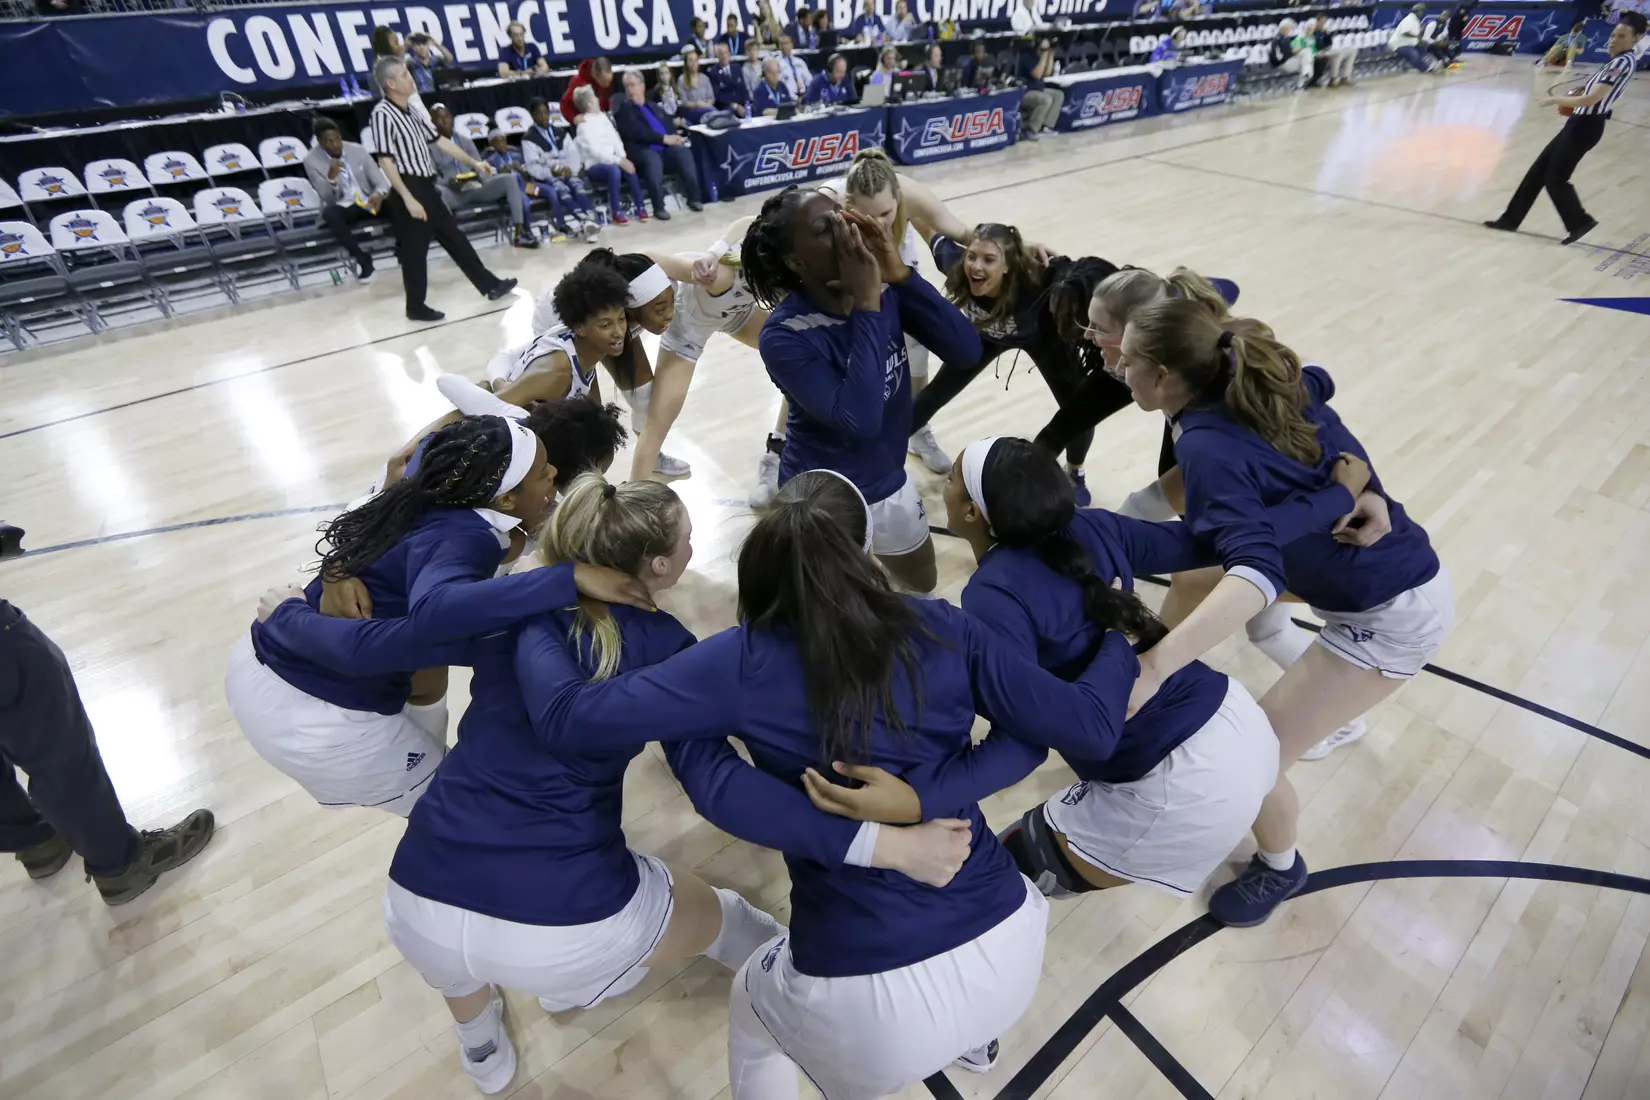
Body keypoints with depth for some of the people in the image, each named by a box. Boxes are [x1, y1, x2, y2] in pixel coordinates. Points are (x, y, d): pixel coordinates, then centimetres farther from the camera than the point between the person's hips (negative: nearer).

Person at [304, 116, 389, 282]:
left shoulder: (357, 149, -1)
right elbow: (327, 199, -12)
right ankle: (361, 257, -25)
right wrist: (331, 177, -32)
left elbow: (381, 181, -3)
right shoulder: (311, 160, -8)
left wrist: (379, 195, -28)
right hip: (342, 209, -2)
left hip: (367, 202, 2)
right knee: (329, 213, -37)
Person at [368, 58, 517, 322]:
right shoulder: (382, 113, -15)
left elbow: (438, 140, 20)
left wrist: (474, 162, 21)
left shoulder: (414, 108, 10)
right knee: (415, 250, 0)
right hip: (409, 189, -8)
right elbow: (385, 161, -18)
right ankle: (416, 307, 10)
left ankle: (490, 285, 26)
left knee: (455, 238, 16)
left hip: (427, 186, 8)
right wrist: (408, 199, -23)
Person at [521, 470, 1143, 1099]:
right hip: (1012, 946, 4)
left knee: (753, 1007, 33)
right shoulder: (943, 629, -6)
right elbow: (1089, 729, -4)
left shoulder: (746, 662, -12)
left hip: (869, 1000, -3)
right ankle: (971, 1043, 68)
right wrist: (1119, 645, 17)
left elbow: (563, 717, -12)